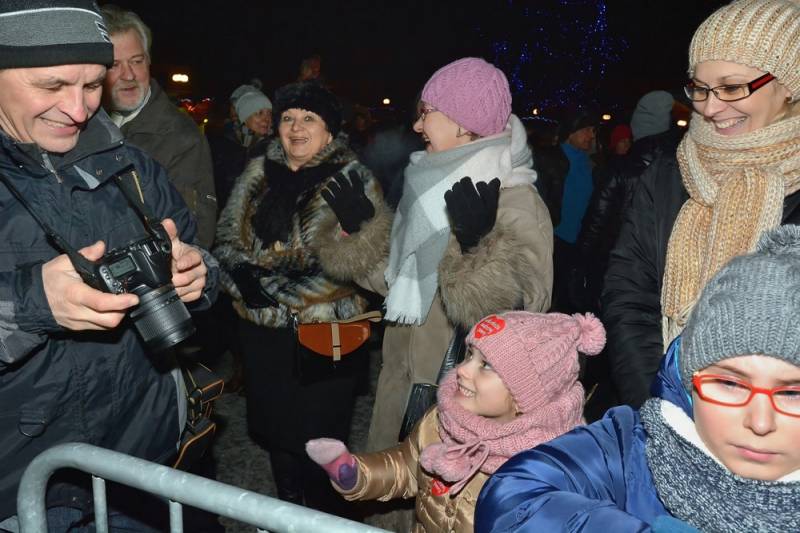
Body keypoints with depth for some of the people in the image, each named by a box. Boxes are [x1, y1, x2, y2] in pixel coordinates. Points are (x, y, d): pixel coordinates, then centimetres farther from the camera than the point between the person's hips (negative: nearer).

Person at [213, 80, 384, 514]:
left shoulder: (353, 178, -5)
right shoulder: (257, 173, 8)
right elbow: (227, 235, 11)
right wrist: (242, 273, -12)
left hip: (325, 328, -5)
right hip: (263, 324, 5)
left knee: (318, 437, 7)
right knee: (275, 426, 19)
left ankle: (325, 518, 31)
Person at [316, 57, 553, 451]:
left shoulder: (517, 203, -17)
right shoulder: (437, 188, 8)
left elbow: (518, 309, -28)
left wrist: (476, 245, -40)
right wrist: (359, 229, 10)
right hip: (404, 380, 8)